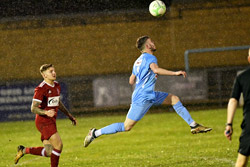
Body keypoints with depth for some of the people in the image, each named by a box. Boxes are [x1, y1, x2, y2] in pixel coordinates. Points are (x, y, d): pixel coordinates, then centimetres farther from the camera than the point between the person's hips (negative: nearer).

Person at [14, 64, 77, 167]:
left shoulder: (57, 86, 11)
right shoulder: (41, 89, -16)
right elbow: (33, 108, -19)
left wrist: (69, 116, 27)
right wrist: (46, 112, -36)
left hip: (51, 121, 8)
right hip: (43, 122, -8)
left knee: (49, 152, 7)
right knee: (58, 145, -17)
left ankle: (24, 150, 24)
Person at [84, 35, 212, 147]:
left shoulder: (138, 61, 18)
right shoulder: (149, 58, -10)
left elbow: (131, 81, 22)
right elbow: (155, 69, -32)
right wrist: (174, 73, -31)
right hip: (143, 98, -10)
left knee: (174, 99, 8)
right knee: (126, 127, -7)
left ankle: (193, 126, 8)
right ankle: (95, 133, 1)